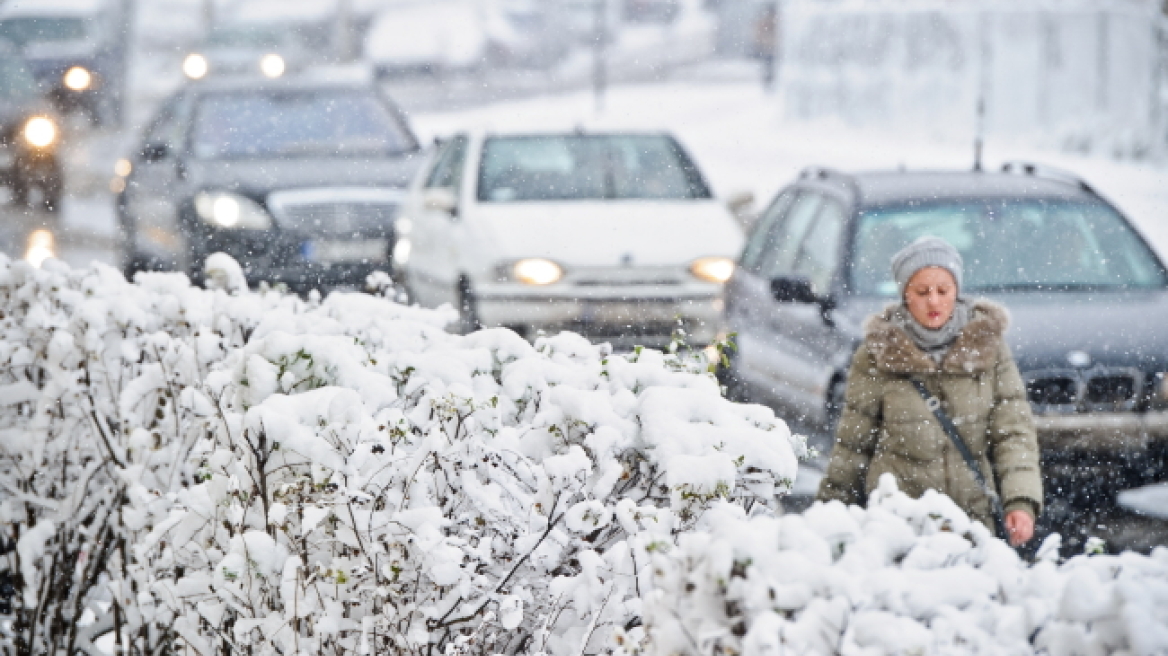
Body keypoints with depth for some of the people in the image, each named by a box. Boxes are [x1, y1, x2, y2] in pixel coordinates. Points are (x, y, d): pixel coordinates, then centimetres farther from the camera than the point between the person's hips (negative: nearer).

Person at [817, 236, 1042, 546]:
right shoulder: (878, 354, 2)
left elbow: (1014, 432, 2)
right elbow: (853, 441, 9)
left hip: (973, 516, 1)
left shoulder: (988, 348, 4)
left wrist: (1021, 501, -12)